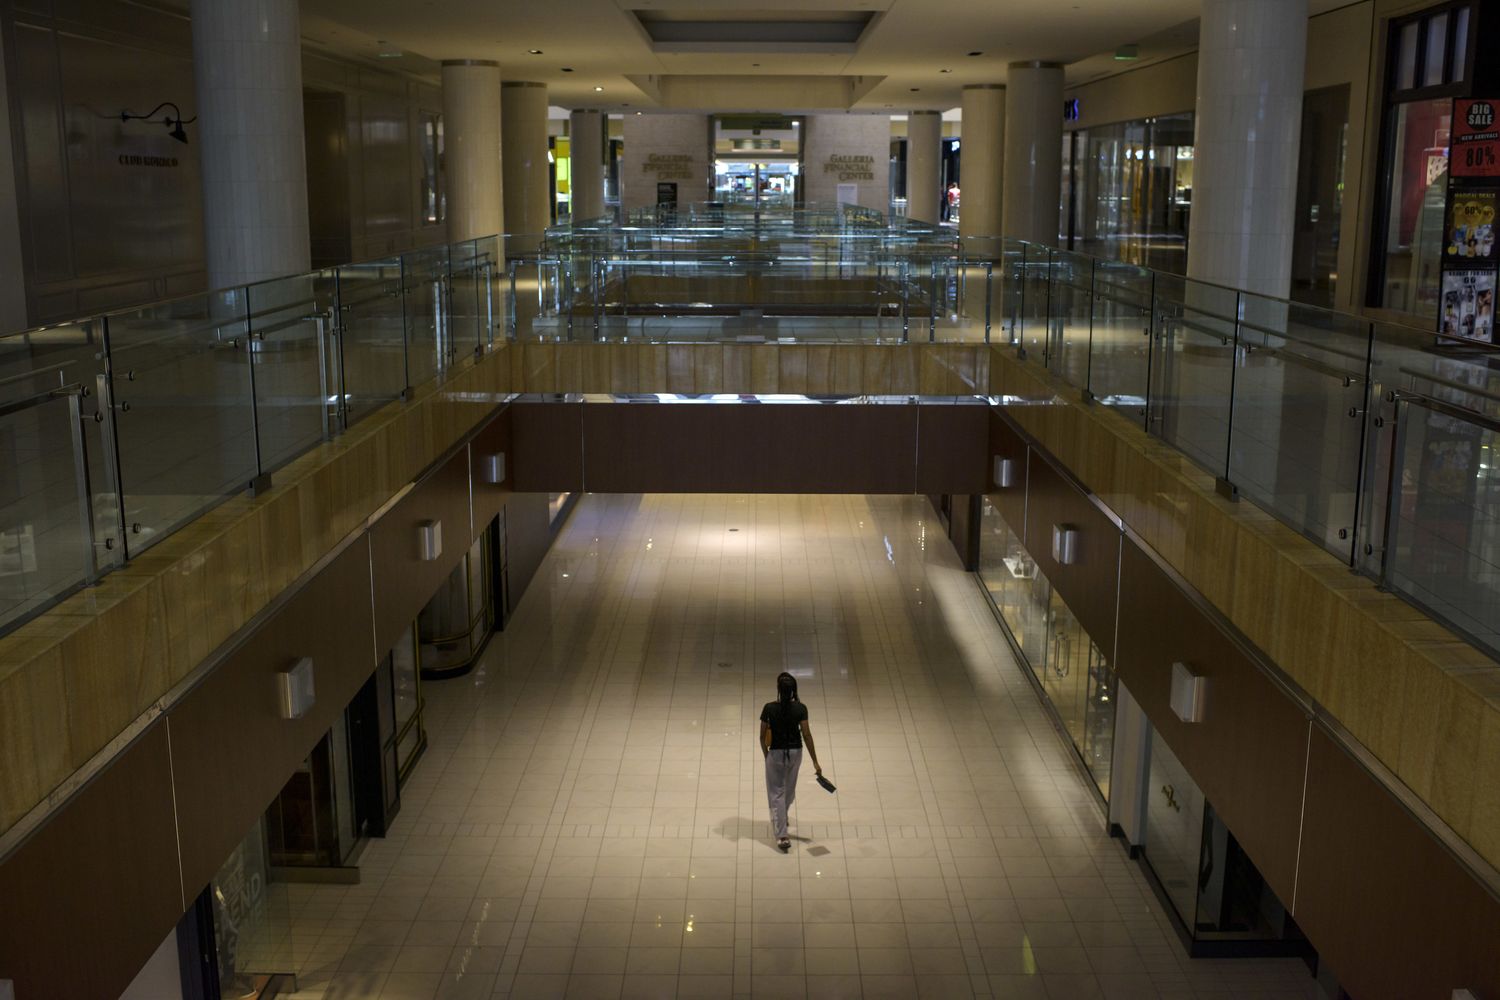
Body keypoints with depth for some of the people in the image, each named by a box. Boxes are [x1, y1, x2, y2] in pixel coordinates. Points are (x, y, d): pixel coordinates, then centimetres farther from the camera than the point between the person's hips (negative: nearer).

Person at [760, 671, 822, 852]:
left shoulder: (769, 708, -16)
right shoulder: (800, 708, -13)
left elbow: (762, 736, -9)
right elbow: (806, 735, -12)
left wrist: (765, 755, 9)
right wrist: (815, 762, -8)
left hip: (776, 753, -3)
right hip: (795, 752, 3)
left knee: (776, 794, 5)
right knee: (789, 788, 26)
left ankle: (782, 836, -2)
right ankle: (782, 815, 53)